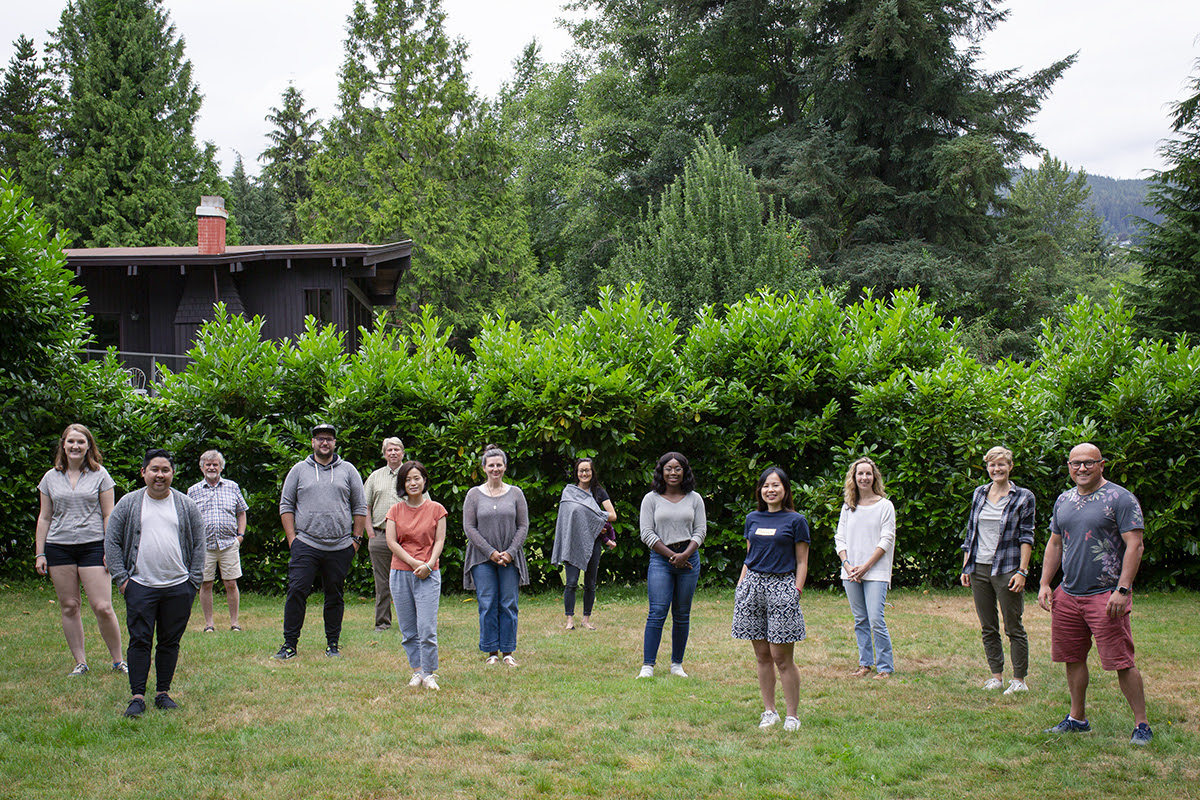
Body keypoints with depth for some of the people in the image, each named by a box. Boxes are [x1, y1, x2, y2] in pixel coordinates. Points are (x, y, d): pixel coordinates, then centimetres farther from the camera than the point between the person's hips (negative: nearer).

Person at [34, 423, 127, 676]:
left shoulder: (99, 475, 3)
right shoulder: (51, 478, 9)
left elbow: (108, 515, 3)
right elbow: (44, 518, 13)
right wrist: (39, 553, 8)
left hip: (92, 545, -3)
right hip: (58, 547, 3)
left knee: (102, 607, -9)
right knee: (69, 607, 4)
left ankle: (118, 660, 6)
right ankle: (80, 662, 13)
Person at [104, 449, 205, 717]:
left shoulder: (186, 506, 8)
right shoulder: (128, 504, 5)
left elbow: (199, 544, 10)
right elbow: (112, 542, 7)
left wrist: (194, 581, 3)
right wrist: (121, 578, -1)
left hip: (178, 588, 1)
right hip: (140, 587, -1)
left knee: (170, 642, 6)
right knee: (140, 641, -3)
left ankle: (163, 693, 16)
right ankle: (137, 697, 1)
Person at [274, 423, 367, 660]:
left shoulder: (348, 470, 9)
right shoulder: (299, 470, 8)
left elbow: (360, 507, 11)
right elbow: (286, 505, 8)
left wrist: (356, 538, 5)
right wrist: (292, 538, -1)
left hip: (340, 548, 1)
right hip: (306, 545, -1)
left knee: (335, 596, 6)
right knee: (297, 591, -9)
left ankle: (333, 644, 15)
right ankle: (289, 643, -2)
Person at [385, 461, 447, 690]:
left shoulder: (436, 509, 6)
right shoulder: (395, 510, 8)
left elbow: (439, 541, 2)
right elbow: (391, 542, 0)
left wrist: (429, 564, -14)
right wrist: (414, 562, -11)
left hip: (428, 575, -2)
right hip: (400, 573, 2)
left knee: (427, 629, -10)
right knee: (408, 630, 5)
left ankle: (430, 674, 0)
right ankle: (417, 670, 16)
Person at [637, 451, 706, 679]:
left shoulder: (694, 499, 10)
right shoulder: (651, 499, 4)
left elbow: (700, 530, 6)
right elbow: (647, 533, -1)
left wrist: (685, 554, -10)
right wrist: (671, 555, -9)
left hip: (689, 557, 2)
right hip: (661, 558, -2)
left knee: (682, 615, 6)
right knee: (657, 612, -11)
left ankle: (677, 664, 15)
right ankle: (648, 666, -9)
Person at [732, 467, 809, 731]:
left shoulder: (795, 521, 1)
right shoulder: (753, 519, 13)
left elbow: (801, 562, 1)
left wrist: (797, 591, -8)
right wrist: (740, 587, 10)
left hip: (782, 586, -4)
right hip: (753, 586, 4)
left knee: (782, 657, -5)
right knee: (762, 655, 7)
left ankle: (792, 715, 4)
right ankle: (769, 711, 17)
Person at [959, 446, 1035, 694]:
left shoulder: (1023, 497, -2)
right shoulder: (979, 493, 11)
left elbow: (1026, 537, -4)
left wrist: (1022, 571, -11)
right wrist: (965, 567, 10)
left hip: (1006, 569, -5)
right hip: (978, 569, 5)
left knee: (1014, 627, 0)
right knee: (988, 627, 9)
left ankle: (1019, 679, 8)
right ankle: (996, 675, 18)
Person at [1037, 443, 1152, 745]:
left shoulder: (1120, 498, -6)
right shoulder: (1064, 501, 14)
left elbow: (1134, 546, -11)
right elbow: (1054, 544, 21)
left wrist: (1122, 590, -17)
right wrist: (1045, 584, 12)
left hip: (1106, 595, -6)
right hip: (1068, 595, 7)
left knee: (1122, 662, -6)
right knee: (1072, 658, 11)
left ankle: (1142, 725, 3)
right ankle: (1077, 719, 24)